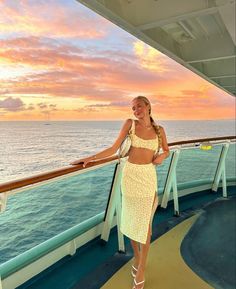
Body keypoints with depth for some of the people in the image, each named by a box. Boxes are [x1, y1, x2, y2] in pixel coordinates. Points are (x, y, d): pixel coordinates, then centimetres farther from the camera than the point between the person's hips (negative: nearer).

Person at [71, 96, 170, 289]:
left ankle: (141, 270, 19)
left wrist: (161, 156, -7)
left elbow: (167, 150, 17)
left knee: (145, 222, 3)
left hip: (148, 176, 0)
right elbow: (114, 149, -6)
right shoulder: (130, 124, -3)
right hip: (130, 174, 0)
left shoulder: (159, 129, 2)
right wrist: (90, 158, -14)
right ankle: (137, 256, 38)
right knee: (130, 219, 11)